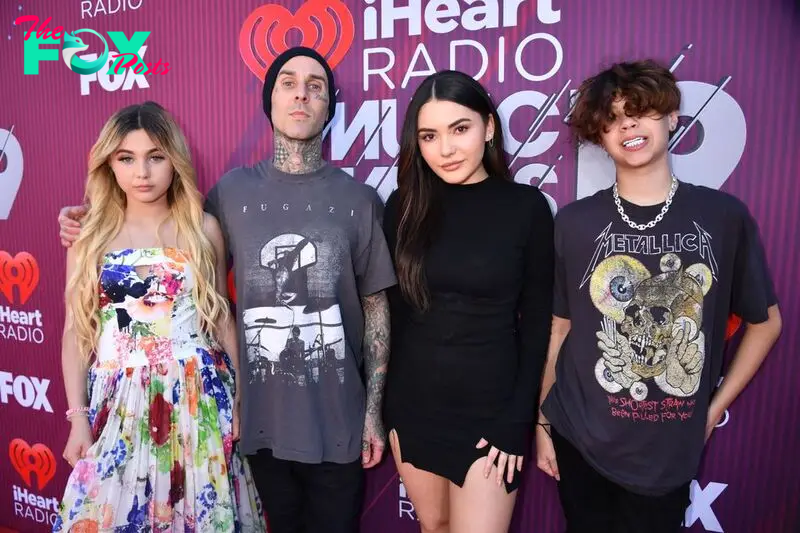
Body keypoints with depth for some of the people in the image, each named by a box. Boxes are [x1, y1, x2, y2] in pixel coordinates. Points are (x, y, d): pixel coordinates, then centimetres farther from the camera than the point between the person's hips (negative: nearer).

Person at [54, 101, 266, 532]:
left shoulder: (203, 229, 1)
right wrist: (77, 417, 1)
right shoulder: (90, 235, 2)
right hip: (117, 403, 1)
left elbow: (222, 319, 5)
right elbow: (76, 331, 4)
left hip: (199, 399, 0)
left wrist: (238, 399, 5)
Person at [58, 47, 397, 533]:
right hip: (261, 419, 1)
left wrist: (374, 411, -1)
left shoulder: (359, 199, -3)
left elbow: (376, 308, 0)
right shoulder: (232, 191, 0)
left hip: (338, 423, -1)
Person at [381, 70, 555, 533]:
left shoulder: (527, 207, -9)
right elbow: (391, 309, 3)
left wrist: (515, 420, -9)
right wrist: (383, 402, 4)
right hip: (412, 404, 3)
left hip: (490, 410, -3)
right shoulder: (404, 205, -2)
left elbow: (536, 324, -5)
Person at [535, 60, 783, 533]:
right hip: (581, 441, 0)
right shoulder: (575, 221, -6)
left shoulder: (724, 216, -5)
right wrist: (542, 424, 4)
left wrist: (716, 407, 3)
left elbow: (766, 320, 7)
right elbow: (558, 329, 0)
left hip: (673, 447, 1)